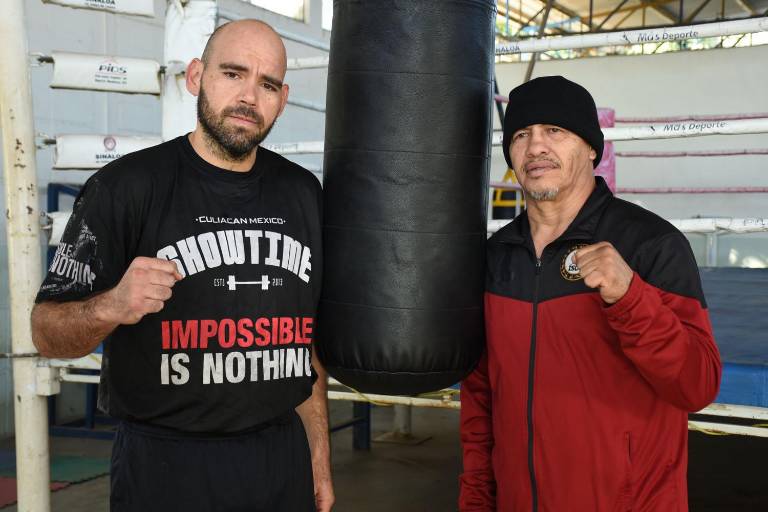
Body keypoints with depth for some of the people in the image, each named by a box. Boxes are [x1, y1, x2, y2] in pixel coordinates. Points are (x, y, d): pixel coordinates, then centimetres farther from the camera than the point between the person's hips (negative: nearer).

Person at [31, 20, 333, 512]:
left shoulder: (303, 192, 4)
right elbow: (48, 331, -8)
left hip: (281, 458, 4)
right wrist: (110, 307, -29)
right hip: (163, 468, -4)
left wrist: (319, 454, 10)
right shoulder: (126, 185, -10)